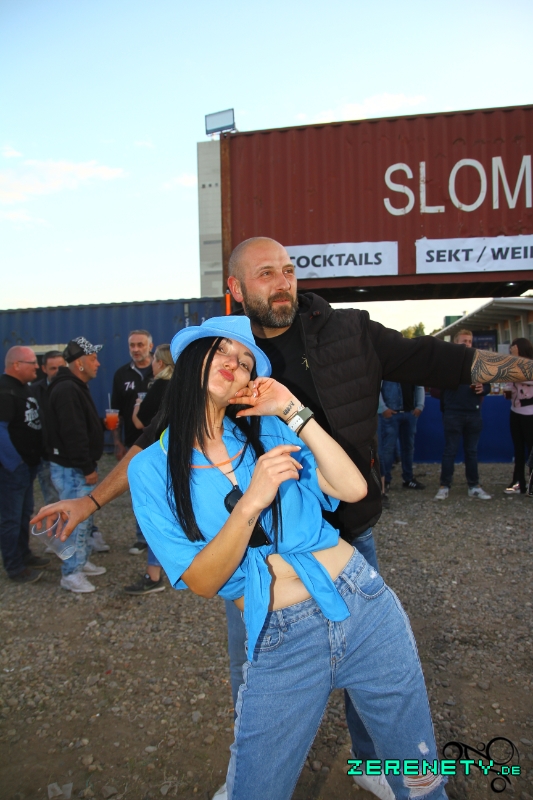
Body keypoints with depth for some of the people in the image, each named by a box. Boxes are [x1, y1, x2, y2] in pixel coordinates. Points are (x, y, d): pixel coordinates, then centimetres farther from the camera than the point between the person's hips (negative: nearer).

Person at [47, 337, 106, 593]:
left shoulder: (76, 387, 14)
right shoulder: (67, 390, -21)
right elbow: (73, 434, -26)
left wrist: (104, 423, 8)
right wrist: (87, 468, -23)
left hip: (78, 467, 11)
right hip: (71, 469, -11)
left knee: (84, 517, 19)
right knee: (76, 519, -3)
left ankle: (82, 561, 32)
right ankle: (71, 574, 8)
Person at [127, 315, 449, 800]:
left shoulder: (267, 430, 4)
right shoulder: (152, 469, -2)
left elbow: (353, 488, -7)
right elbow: (202, 582, -9)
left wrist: (293, 411, -8)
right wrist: (250, 504, -23)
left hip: (364, 606, 2)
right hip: (280, 644, -1)